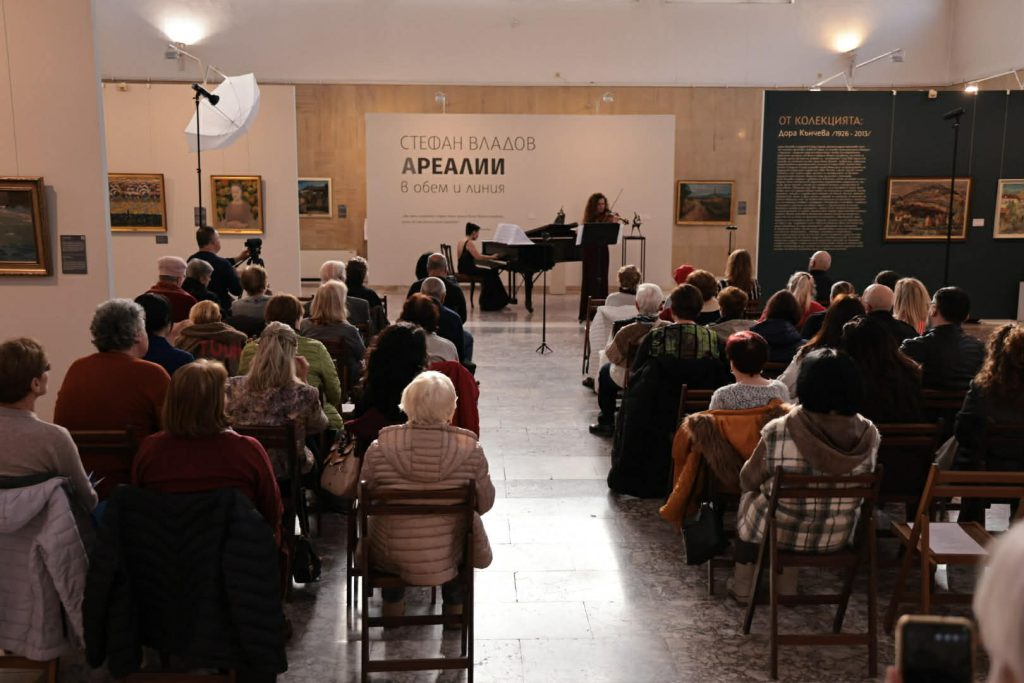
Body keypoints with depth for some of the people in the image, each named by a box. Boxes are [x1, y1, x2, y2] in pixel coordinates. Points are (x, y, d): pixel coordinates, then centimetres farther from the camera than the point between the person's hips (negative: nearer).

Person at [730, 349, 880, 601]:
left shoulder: (777, 433, -26)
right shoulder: (869, 434, -16)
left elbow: (749, 481, -9)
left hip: (779, 532, -3)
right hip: (837, 537, 3)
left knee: (749, 497, 30)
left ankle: (743, 585, 40)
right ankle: (787, 586, 41)